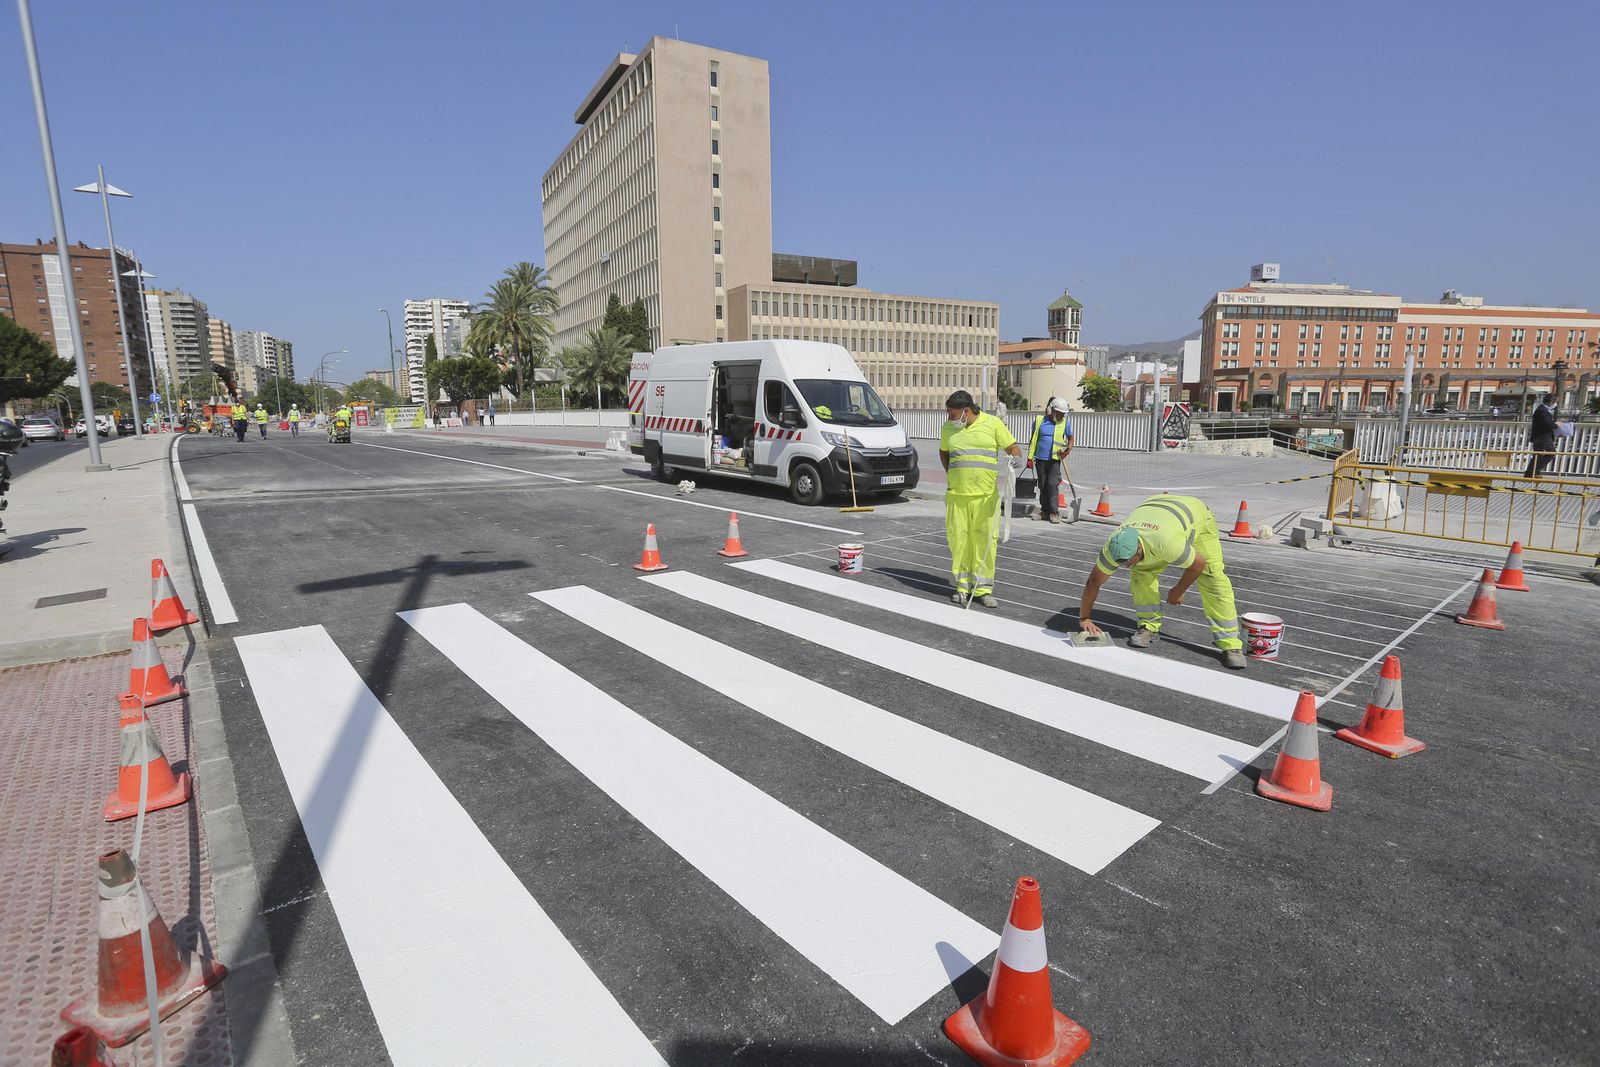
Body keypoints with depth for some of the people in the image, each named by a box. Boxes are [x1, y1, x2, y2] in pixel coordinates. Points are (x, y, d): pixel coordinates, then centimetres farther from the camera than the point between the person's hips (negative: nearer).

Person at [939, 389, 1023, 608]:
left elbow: (1012, 446, 4)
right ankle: (963, 586, 16)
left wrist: (1016, 455, -18)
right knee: (959, 539, 3)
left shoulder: (992, 423, 0)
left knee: (985, 540, -2)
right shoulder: (948, 428, 8)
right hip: (957, 494, 2)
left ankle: (983, 589, 8)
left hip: (986, 495, -2)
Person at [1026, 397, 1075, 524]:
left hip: (1055, 459, -1)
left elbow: (1070, 438, 15)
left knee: (1052, 484, -11)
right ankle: (1045, 511, 18)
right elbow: (1033, 440, 8)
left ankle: (1054, 512, -5)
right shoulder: (1039, 420, 2)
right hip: (1041, 458, 1)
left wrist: (1068, 450, -4)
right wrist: (1030, 458, 4)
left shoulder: (1065, 422, 4)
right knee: (1043, 485, 8)